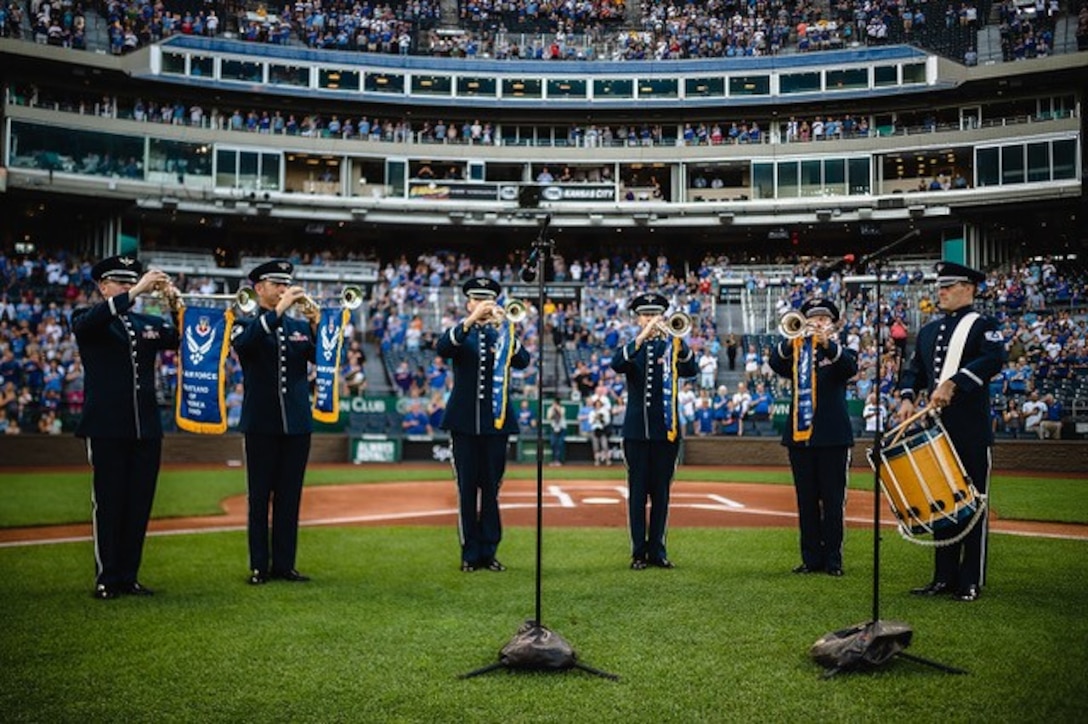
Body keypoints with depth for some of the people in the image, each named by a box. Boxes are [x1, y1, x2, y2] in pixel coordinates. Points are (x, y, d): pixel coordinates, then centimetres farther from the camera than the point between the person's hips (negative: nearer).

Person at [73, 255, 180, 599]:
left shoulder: (149, 324, 15)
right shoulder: (87, 319, 3)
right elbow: (90, 321, -21)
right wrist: (136, 291, -26)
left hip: (146, 427, 4)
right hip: (107, 427, -4)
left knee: (140, 504, 5)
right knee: (108, 503, 0)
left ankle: (129, 576, 14)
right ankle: (106, 578, 7)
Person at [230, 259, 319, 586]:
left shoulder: (300, 327, 13)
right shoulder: (246, 324, 2)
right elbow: (242, 343, -21)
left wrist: (316, 323, -11)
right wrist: (277, 311, -24)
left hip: (297, 423, 3)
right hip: (261, 423, -3)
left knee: (290, 497, 6)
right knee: (260, 497, 3)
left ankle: (285, 564, 13)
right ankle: (259, 566, 10)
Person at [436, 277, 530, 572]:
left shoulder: (504, 333, 9)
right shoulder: (459, 333, 6)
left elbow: (523, 361, -10)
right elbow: (442, 349, -17)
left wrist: (504, 328, -24)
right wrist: (470, 321, -30)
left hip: (496, 420, 1)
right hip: (464, 421, -1)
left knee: (491, 487, 5)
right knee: (467, 488, 2)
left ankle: (488, 551, 14)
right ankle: (470, 553, 10)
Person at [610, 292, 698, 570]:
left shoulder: (672, 345, 5)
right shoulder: (631, 347, 5)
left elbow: (691, 370, -15)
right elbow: (617, 365, -18)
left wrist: (679, 340, -32)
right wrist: (641, 338, -30)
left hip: (666, 429, 1)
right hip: (637, 429, 0)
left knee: (661, 492, 6)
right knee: (638, 491, 2)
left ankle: (657, 550, 15)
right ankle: (638, 552, 8)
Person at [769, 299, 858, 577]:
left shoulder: (841, 352, 7)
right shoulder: (796, 352, 11)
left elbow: (851, 368, -17)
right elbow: (776, 364, -10)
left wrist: (828, 344, -31)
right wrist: (791, 339, -27)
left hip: (833, 436, -2)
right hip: (800, 434, 2)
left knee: (832, 501, 0)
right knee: (806, 502, 6)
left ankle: (832, 559, 7)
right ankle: (811, 558, 13)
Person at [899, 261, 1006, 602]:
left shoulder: (984, 326, -2)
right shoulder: (929, 331, 17)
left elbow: (994, 359, -20)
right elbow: (914, 369, 15)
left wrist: (952, 383, -27)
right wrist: (907, 398, -4)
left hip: (971, 433, -6)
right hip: (936, 430, 6)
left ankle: (971, 581, 7)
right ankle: (945, 576, 19)